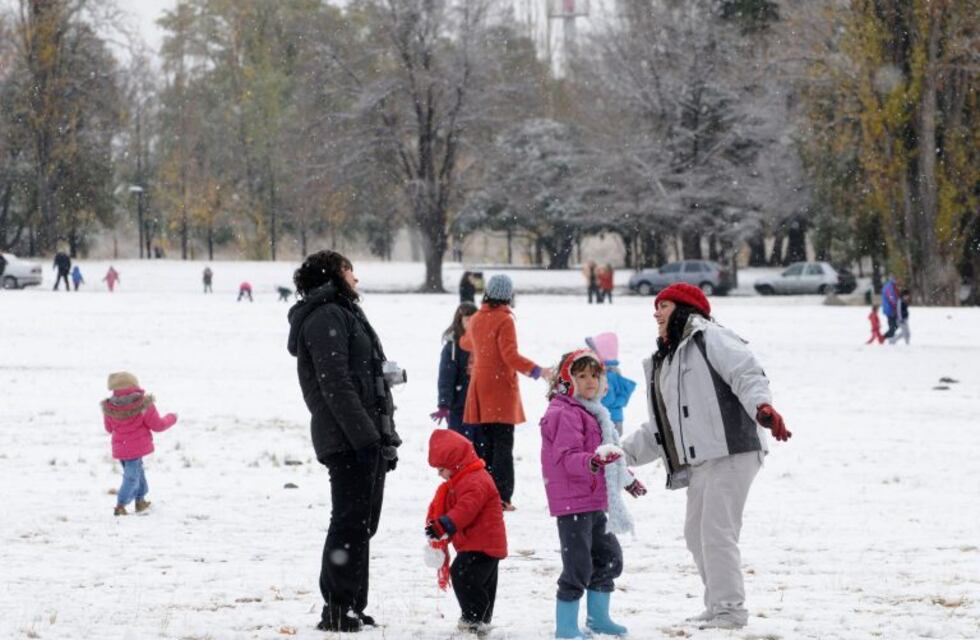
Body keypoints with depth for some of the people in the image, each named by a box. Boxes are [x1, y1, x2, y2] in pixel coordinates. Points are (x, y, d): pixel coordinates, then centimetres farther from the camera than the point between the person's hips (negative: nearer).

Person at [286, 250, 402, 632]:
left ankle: (352, 607, 19)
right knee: (351, 524, -10)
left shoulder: (344, 314, 24)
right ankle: (337, 610, -8)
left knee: (361, 526, 13)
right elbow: (335, 385, -19)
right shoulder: (325, 317, -9)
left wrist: (385, 437, 20)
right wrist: (366, 435, -23)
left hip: (367, 439, 10)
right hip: (349, 440, -10)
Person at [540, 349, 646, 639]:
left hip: (594, 502, 10)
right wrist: (593, 462, -45)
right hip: (572, 503, -10)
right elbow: (568, 457, -27)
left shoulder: (591, 412, 17)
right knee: (578, 566, -9)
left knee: (608, 557, 19)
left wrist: (625, 477, 38)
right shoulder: (565, 414, -16)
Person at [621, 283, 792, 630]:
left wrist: (762, 406, -35)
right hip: (700, 462, 10)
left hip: (730, 453, -10)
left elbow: (747, 374, -17)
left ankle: (730, 608, -7)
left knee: (717, 531, -11)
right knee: (697, 534, 14)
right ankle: (718, 604, 24)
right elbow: (659, 430, 25)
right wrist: (623, 452, 17)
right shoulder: (665, 362, 23)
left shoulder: (708, 337, -4)